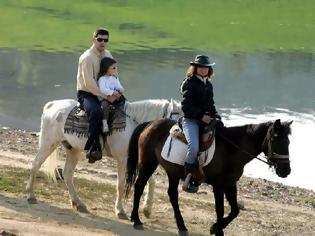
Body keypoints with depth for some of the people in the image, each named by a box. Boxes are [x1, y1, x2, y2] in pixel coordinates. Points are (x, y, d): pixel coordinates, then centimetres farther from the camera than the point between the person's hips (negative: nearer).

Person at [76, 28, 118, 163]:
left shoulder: (107, 55, 9)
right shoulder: (87, 58, -16)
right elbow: (89, 83, -21)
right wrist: (105, 96, -24)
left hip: (102, 92, 8)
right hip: (86, 94, -8)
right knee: (96, 112, -36)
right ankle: (92, 148, -38)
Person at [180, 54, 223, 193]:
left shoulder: (208, 84, 17)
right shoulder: (190, 83, -5)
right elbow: (186, 106, -12)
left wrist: (215, 117, 8)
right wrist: (201, 115, -19)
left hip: (206, 119, 8)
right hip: (190, 120, -8)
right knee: (194, 147, -29)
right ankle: (188, 180, -19)